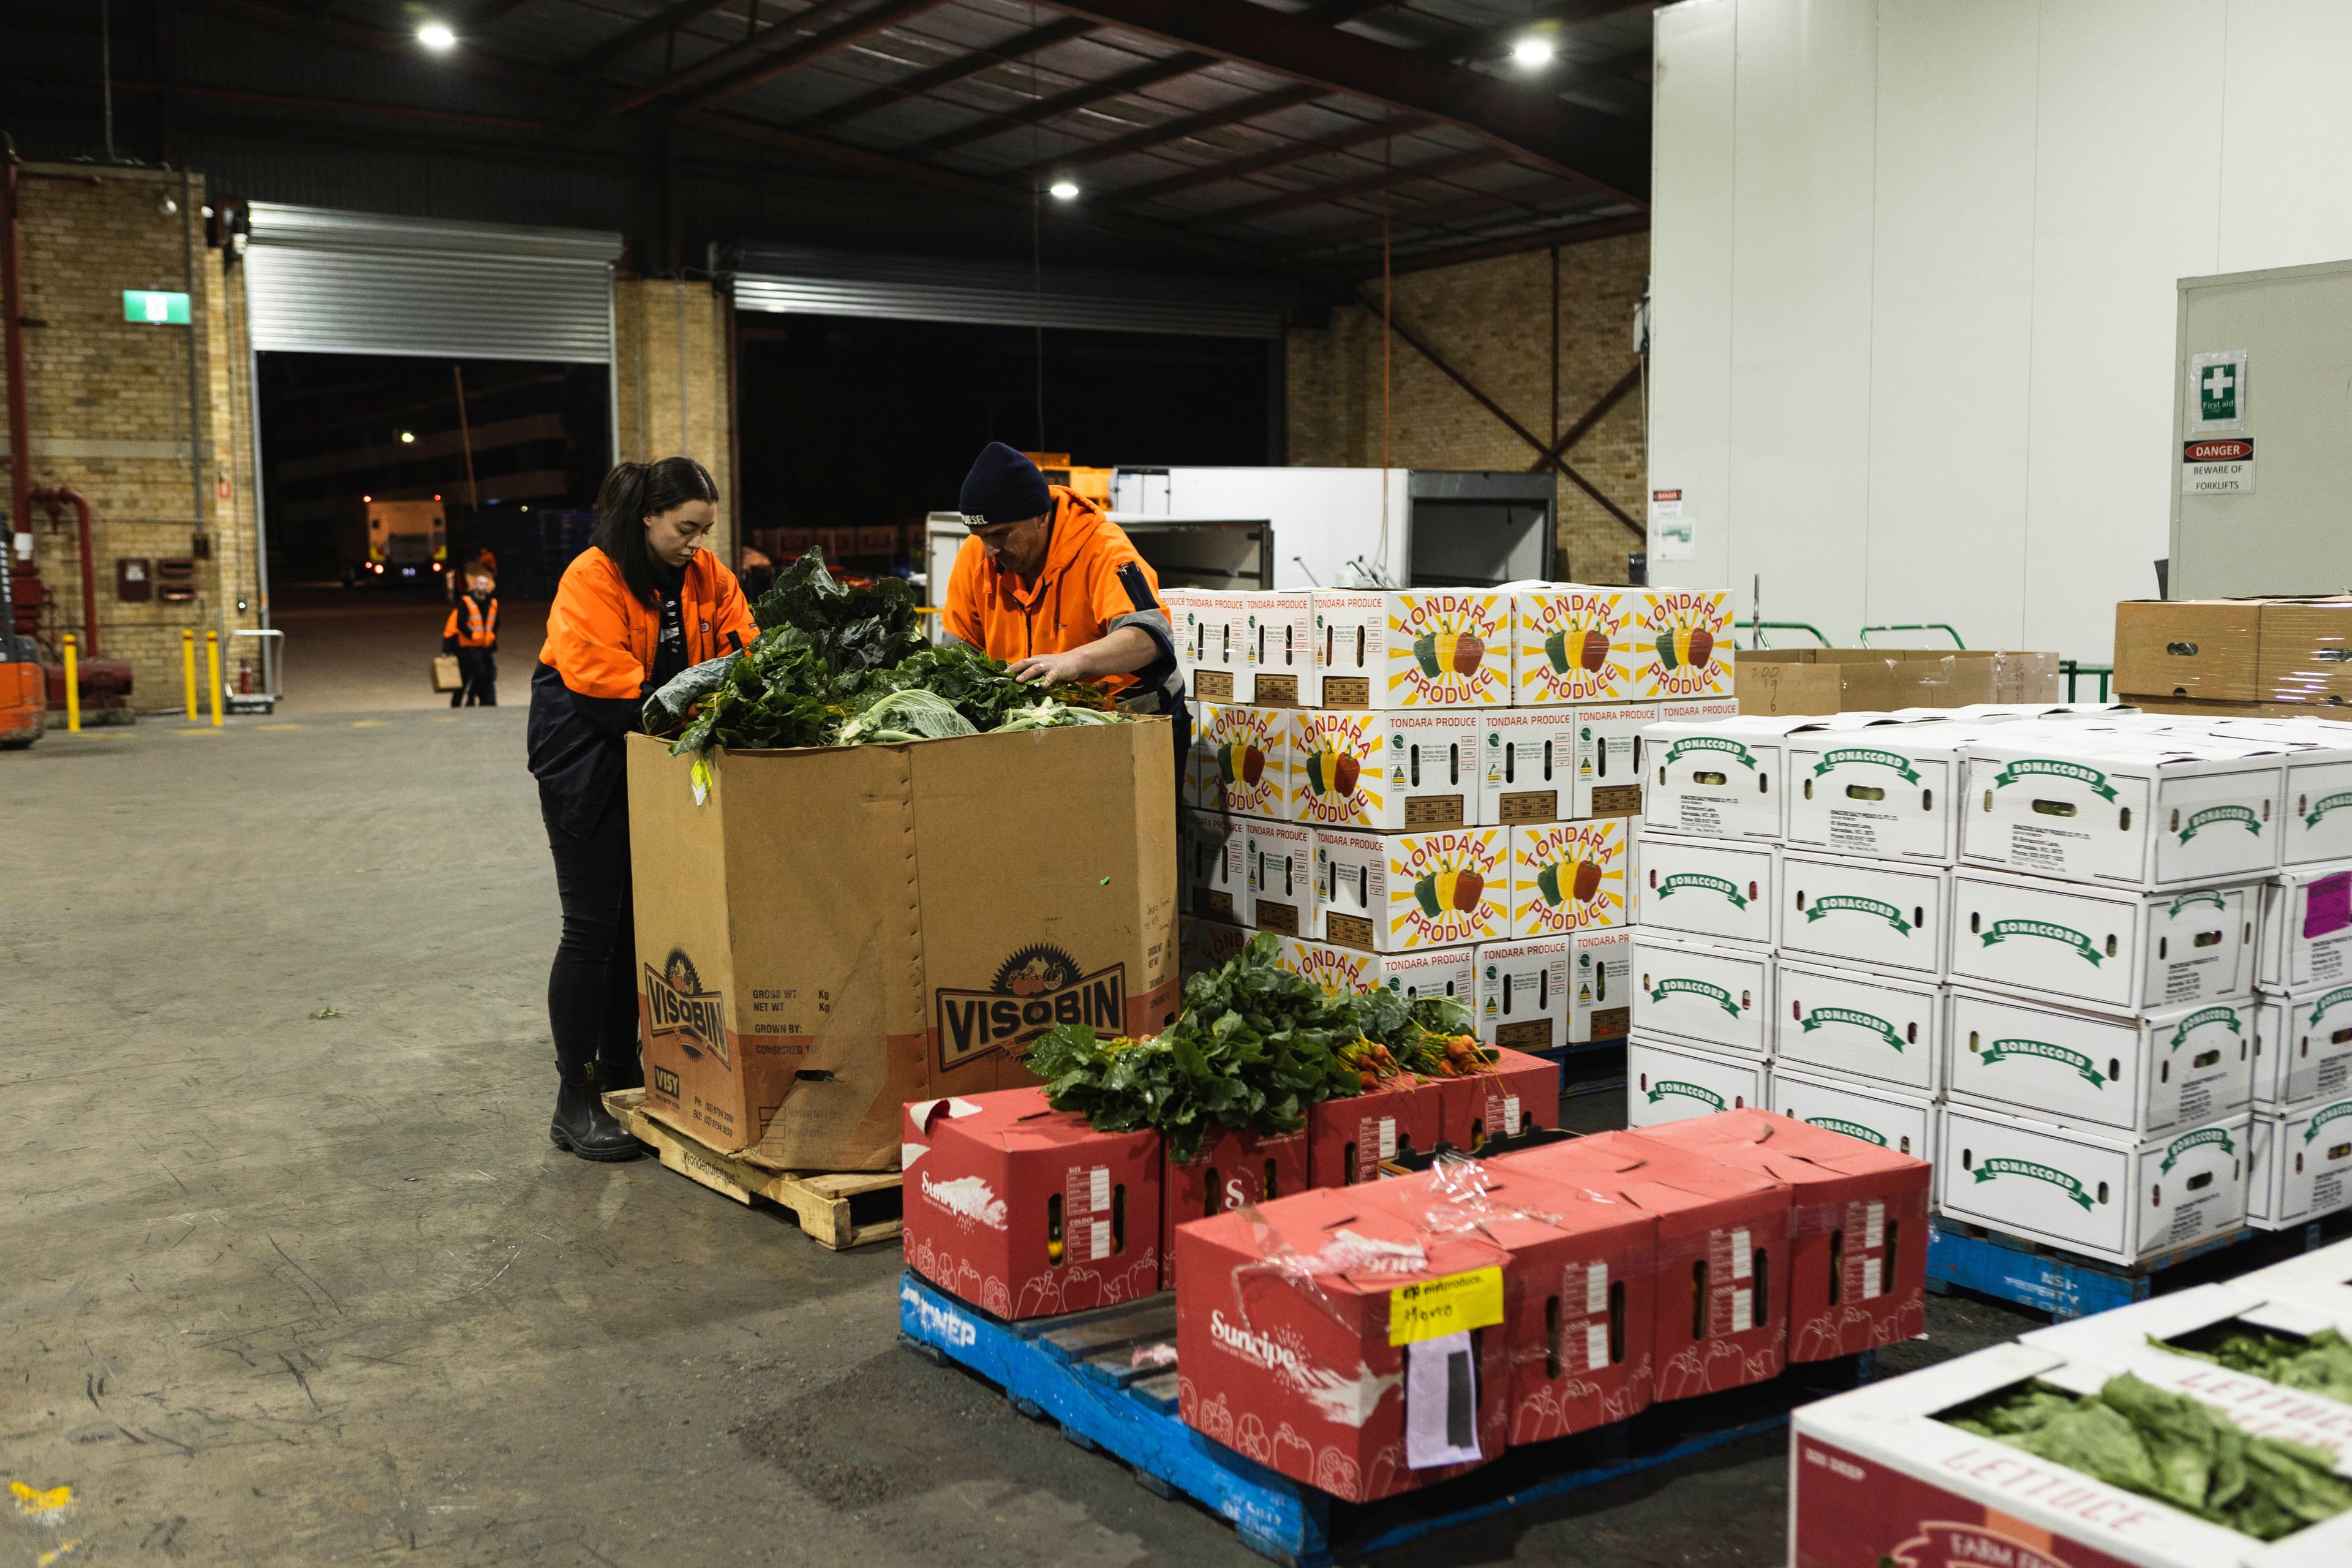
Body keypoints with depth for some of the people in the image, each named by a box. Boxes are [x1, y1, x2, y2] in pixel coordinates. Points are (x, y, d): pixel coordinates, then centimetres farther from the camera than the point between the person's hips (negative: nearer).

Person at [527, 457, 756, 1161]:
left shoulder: (706, 576, 4)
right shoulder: (594, 578, -16)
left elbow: (744, 649, -2)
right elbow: (601, 681, -25)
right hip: (588, 764, -6)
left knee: (641, 919, 11)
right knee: (593, 926, -4)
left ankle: (621, 1072, 26)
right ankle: (575, 1102, 4)